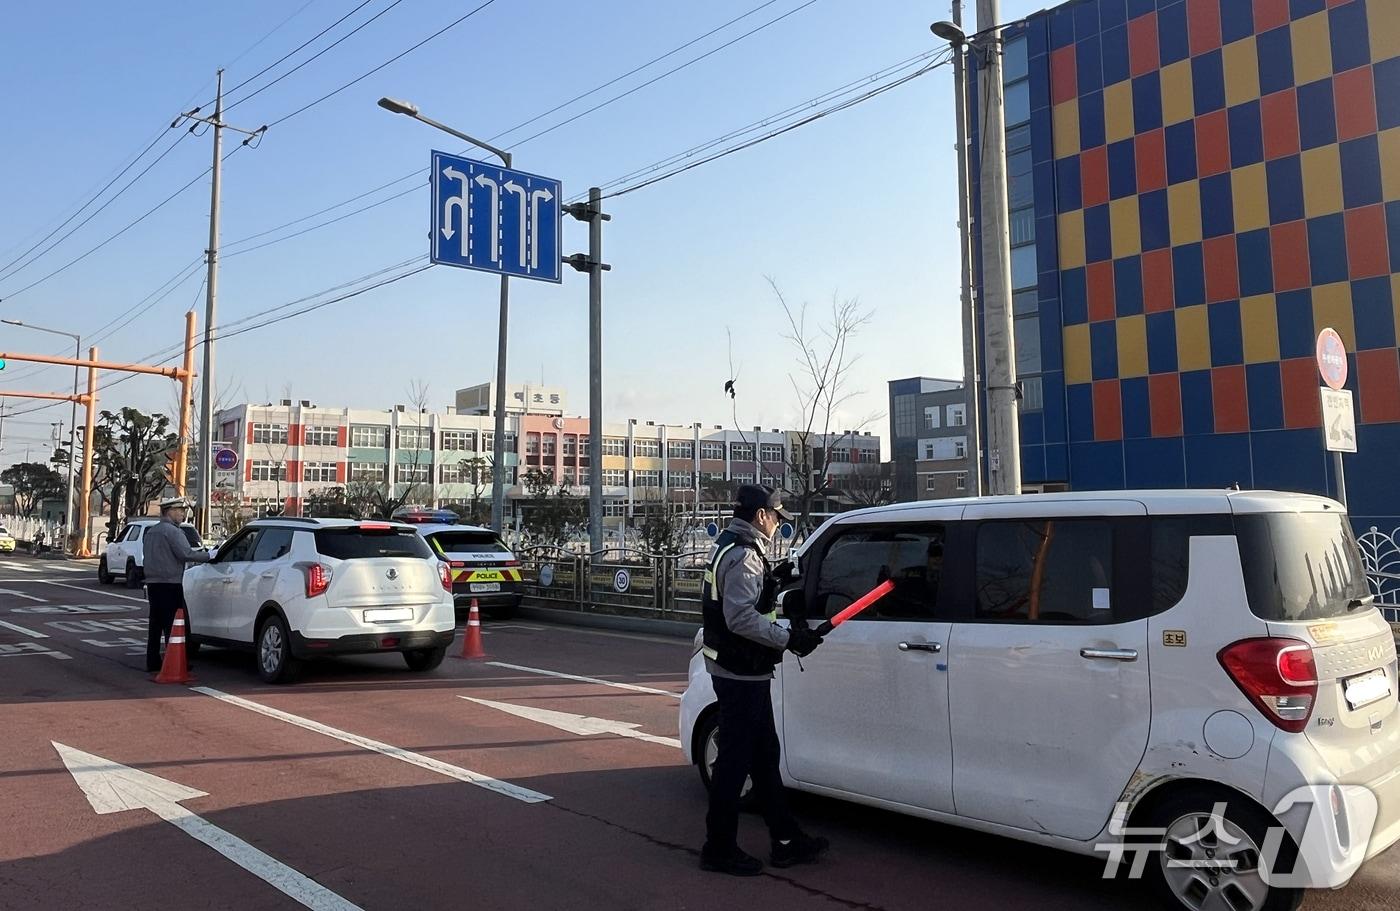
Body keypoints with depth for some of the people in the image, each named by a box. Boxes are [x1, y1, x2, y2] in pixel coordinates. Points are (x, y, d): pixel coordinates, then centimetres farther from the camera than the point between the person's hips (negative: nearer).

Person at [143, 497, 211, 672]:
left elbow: (147, 558, 23)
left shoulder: (150, 531, 17)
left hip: (152, 583, 9)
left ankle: (152, 662, 14)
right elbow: (186, 554, -22)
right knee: (173, 625, -5)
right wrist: (208, 556, -14)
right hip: (170, 584, -9)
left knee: (155, 623, 12)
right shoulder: (172, 531, -12)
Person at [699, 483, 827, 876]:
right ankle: (719, 850, 12)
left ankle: (787, 842, 27)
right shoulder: (743, 555, -18)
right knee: (734, 761, 0)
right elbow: (741, 618, -27)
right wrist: (789, 639, -21)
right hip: (740, 674, -11)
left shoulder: (730, 548, 15)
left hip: (742, 672, 11)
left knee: (765, 757, 16)